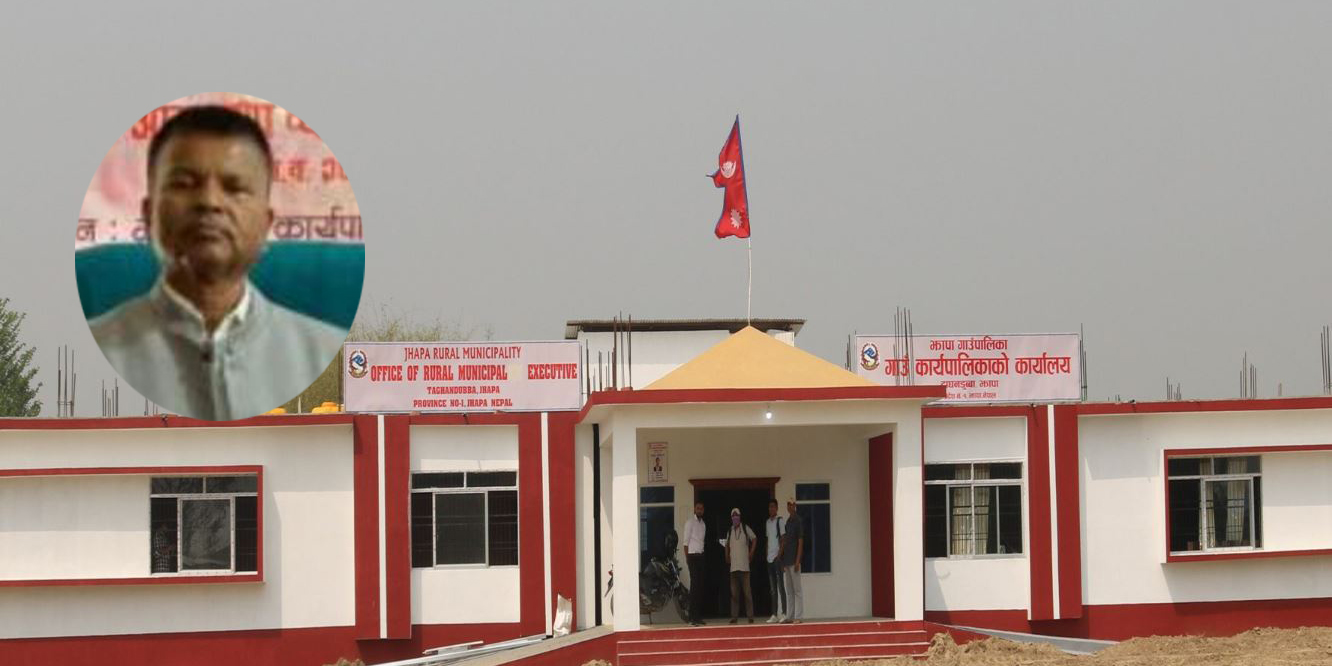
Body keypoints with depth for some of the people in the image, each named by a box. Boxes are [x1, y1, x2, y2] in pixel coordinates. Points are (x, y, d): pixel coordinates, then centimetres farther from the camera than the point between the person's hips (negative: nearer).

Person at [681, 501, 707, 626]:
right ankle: (693, 617, -13)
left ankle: (698, 616, 9)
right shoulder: (690, 522, -3)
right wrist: (687, 558, -10)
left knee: (700, 586, 6)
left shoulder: (703, 524, 18)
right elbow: (686, 541, -6)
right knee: (694, 584, -11)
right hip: (693, 555, -7)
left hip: (701, 556, 7)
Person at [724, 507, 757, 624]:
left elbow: (754, 539, 5)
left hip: (744, 565, -4)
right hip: (733, 566, 4)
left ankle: (750, 616, -1)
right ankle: (734, 616, 7)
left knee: (747, 591, -4)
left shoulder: (745, 528, -1)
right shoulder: (730, 531, 12)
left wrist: (751, 553, 2)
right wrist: (727, 556, 17)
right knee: (734, 592, 4)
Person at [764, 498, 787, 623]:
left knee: (780, 586, -8)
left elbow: (783, 539, -9)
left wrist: (780, 554, -15)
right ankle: (774, 614, 10)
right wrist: (766, 555, 13)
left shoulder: (780, 521, -5)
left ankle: (783, 613, -8)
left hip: (777, 557, -7)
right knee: (772, 588, 7)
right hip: (770, 558, 7)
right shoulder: (768, 522, 16)